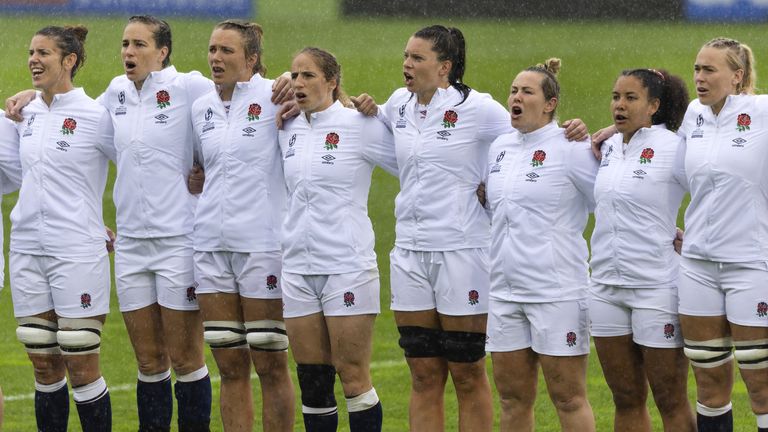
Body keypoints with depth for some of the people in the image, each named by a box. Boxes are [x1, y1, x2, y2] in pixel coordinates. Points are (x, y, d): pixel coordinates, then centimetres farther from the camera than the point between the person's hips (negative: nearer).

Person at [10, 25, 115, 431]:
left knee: (81, 368, -5)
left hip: (76, 252, -6)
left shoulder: (94, 116, -8)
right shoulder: (26, 116, 11)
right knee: (44, 368, 8)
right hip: (27, 249, 6)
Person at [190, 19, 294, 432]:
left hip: (263, 241, -5)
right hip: (212, 242, 5)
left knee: (270, 365, 0)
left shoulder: (274, 97, -6)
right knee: (230, 366, 6)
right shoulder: (201, 108, 11)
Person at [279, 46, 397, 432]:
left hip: (347, 266, -5)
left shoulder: (359, 125, -6)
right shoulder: (289, 129, 10)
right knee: (311, 380, 6)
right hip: (297, 266, 5)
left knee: (353, 376, -4)